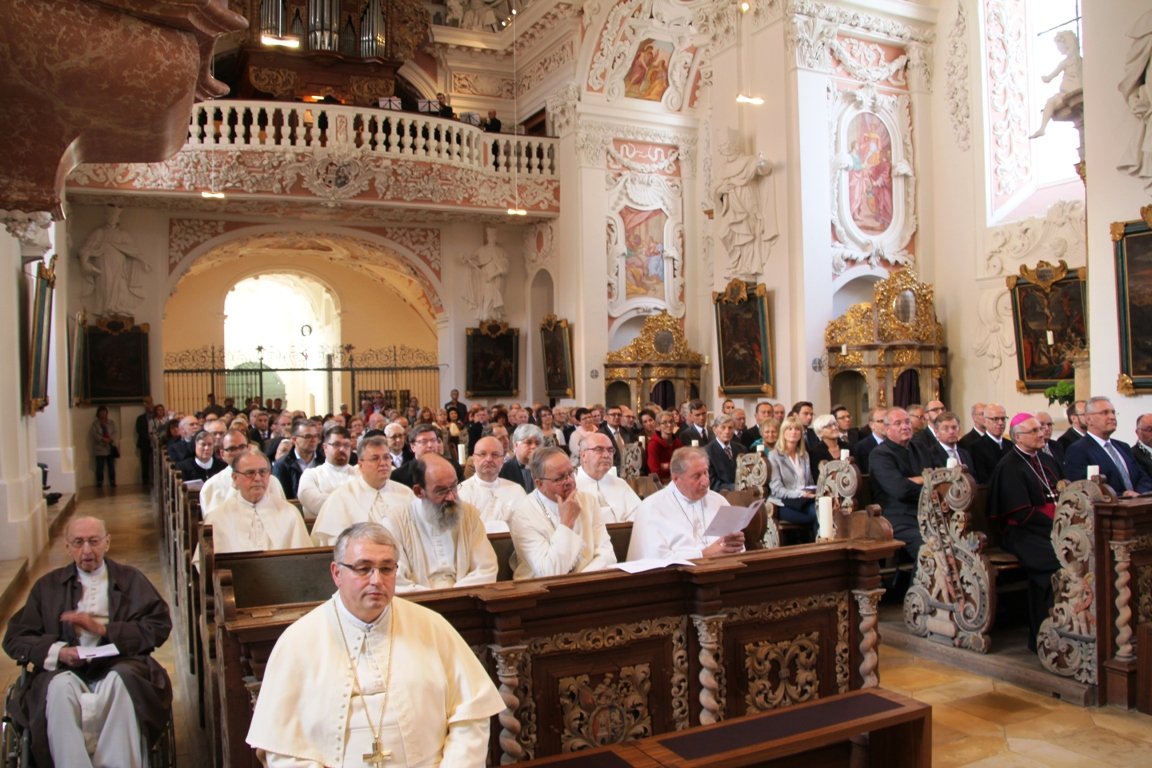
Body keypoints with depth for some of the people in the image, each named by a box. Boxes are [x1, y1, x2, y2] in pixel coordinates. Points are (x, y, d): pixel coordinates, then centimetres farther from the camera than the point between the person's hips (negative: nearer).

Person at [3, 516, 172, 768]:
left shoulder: (131, 579, 17)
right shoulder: (48, 586, 21)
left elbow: (160, 627, 4)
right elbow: (14, 639, 13)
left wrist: (103, 629, -6)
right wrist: (58, 651, -7)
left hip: (118, 666, -1)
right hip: (65, 670, 1)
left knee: (120, 681, -35)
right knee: (61, 686, -33)